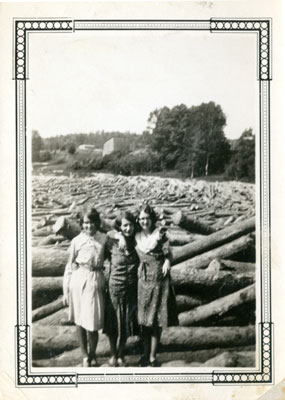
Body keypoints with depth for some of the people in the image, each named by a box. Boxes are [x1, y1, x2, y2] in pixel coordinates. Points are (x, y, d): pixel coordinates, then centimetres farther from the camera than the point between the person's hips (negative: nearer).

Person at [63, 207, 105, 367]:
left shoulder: (103, 240, 0)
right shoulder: (77, 241, -2)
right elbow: (69, 266, 3)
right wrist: (66, 291, 3)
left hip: (96, 282, 0)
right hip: (78, 280, 0)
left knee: (92, 321, 0)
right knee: (79, 321, 8)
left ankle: (92, 354, 25)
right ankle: (85, 356, 26)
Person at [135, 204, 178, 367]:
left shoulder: (160, 234, -7)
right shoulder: (137, 236, 4)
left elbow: (168, 253, -10)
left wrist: (167, 262, -24)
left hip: (159, 280, -3)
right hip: (143, 279, 3)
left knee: (157, 320, 3)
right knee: (144, 319, 9)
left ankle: (153, 356, 15)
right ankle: (146, 354, 25)